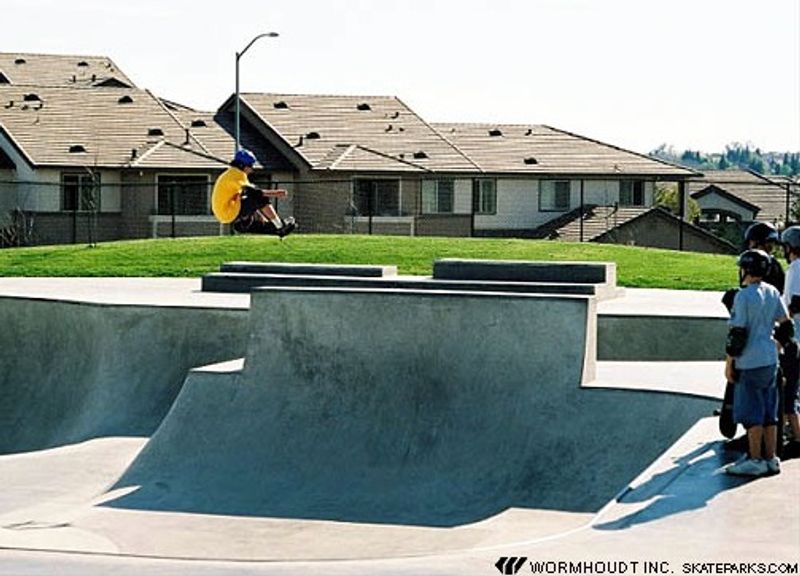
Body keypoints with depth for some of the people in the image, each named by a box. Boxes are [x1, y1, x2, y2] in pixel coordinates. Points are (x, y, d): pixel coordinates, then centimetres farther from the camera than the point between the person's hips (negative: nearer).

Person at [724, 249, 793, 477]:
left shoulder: (743, 296, -14)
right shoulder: (773, 293, 8)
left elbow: (737, 334, -15)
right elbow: (786, 325, 14)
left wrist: (729, 363, -9)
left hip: (750, 364, -8)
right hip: (770, 361, 8)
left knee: (751, 414, -1)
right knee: (768, 412, 12)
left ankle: (755, 461, 1)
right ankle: (771, 459, 16)